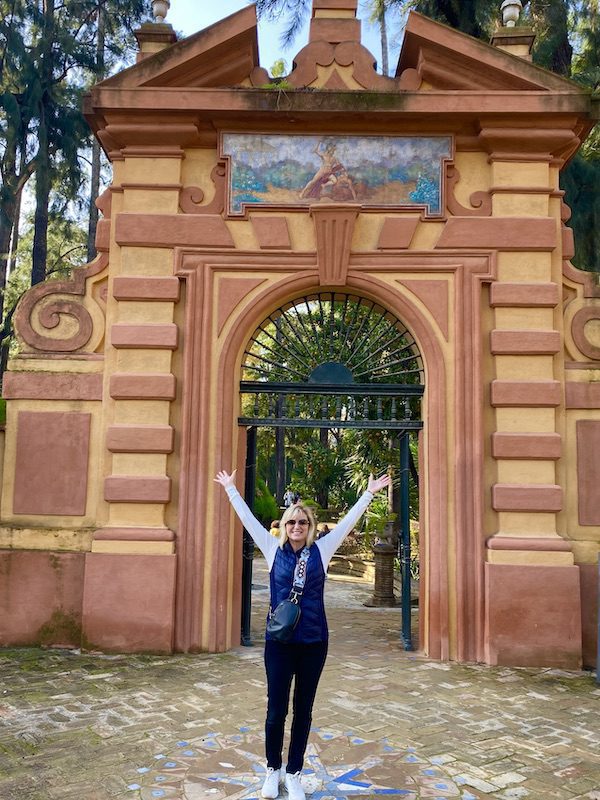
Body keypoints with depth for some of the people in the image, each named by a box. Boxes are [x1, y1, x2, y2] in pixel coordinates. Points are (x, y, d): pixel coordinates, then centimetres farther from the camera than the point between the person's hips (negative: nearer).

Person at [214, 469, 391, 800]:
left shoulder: (320, 550, 2)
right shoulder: (273, 549, 1)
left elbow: (348, 521, 4)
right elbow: (248, 518, 4)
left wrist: (370, 492, 4)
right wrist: (231, 489, 8)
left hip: (313, 642, 1)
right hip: (279, 641, -1)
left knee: (303, 710, 11)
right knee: (276, 709, 6)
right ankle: (273, 770, 27)